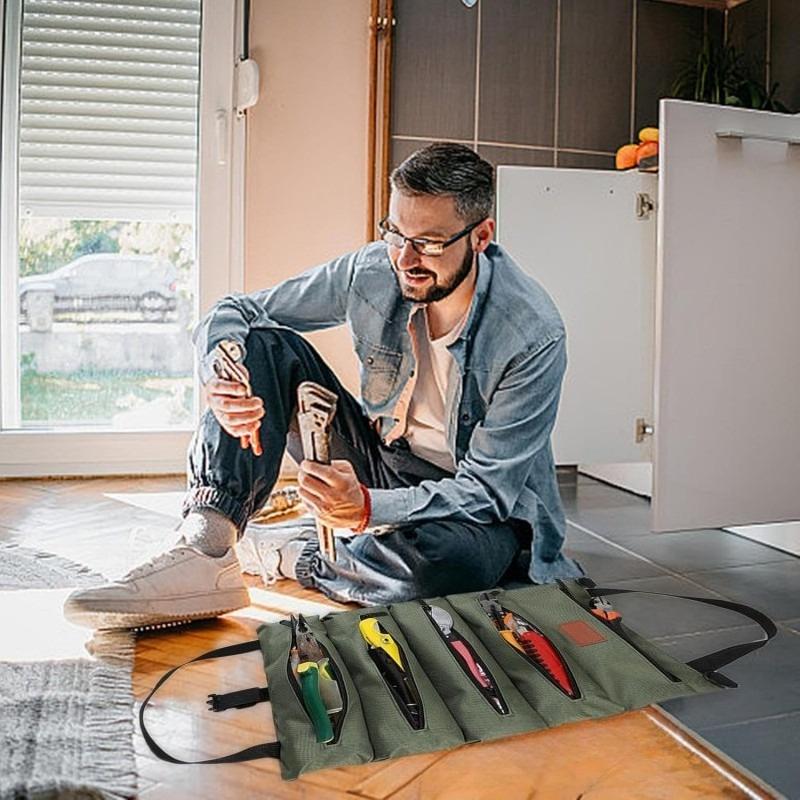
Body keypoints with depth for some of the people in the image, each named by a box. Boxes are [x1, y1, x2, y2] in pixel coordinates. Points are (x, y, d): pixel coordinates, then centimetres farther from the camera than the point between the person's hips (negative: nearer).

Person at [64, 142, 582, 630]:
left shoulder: (534, 338, -23)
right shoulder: (373, 272, -11)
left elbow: (487, 490, -23)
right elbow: (233, 312, -4)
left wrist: (368, 507, -39)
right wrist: (221, 377, -28)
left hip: (480, 512, -3)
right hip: (382, 465, 4)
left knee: (444, 559, -42)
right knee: (268, 345, -15)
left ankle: (288, 556, -12)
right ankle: (206, 554, -26)